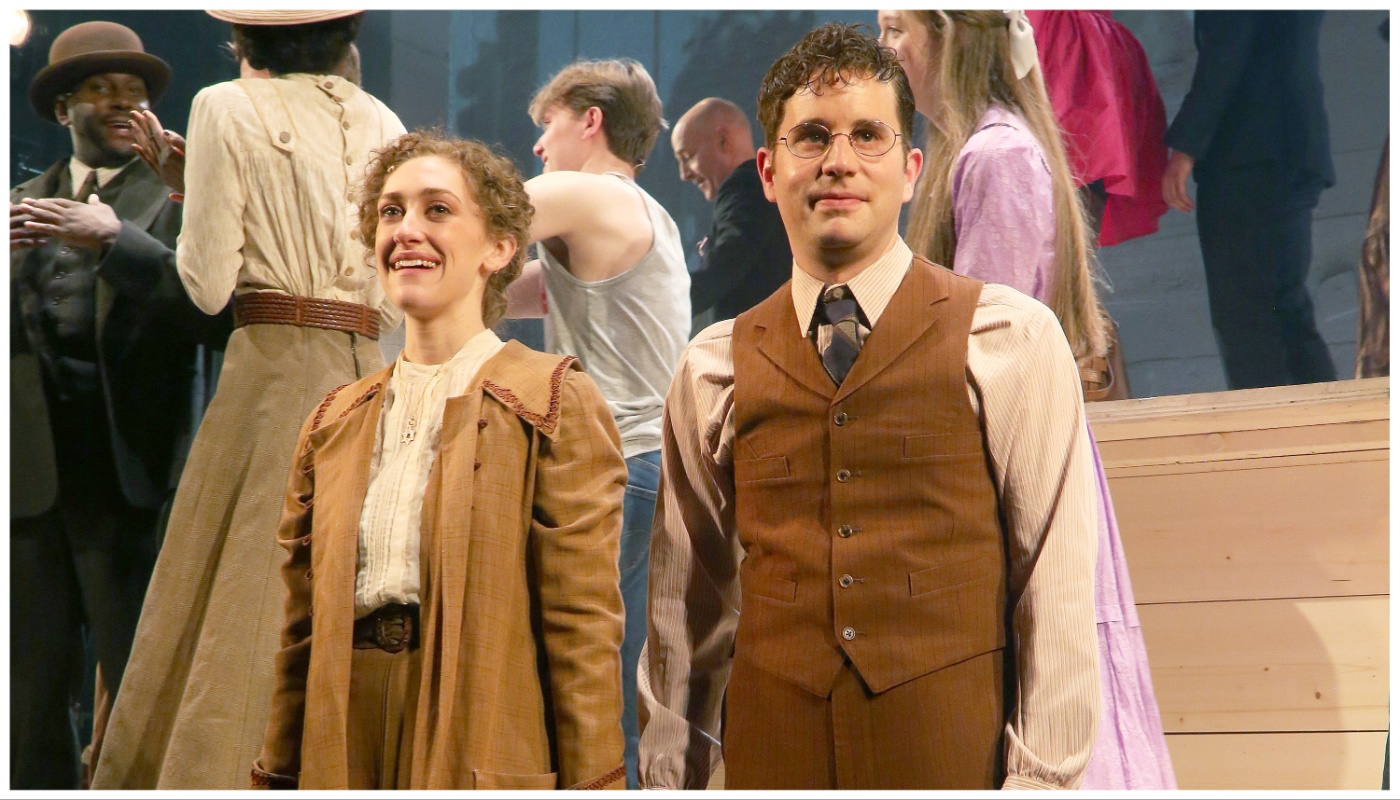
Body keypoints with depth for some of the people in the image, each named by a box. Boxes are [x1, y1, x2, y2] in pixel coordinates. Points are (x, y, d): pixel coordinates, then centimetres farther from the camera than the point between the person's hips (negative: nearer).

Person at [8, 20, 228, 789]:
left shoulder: (180, 200, 4)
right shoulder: (23, 206, 18)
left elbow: (219, 313, -12)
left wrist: (114, 243, -19)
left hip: (125, 484, -4)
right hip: (29, 479, 5)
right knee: (30, 694, 8)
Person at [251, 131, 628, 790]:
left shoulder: (554, 404, -3)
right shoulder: (336, 422, 13)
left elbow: (584, 628, -8)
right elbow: (302, 629, 15)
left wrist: (591, 784, -13)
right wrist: (278, 777, 10)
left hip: (485, 755, -4)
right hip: (342, 756, 5)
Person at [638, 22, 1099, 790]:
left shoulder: (1013, 339, 0)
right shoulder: (715, 367, 8)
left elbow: (1057, 584, -3)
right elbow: (685, 597, 12)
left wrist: (1041, 776, -8)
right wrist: (667, 776, 12)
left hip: (956, 754, -2)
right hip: (772, 751, 2)